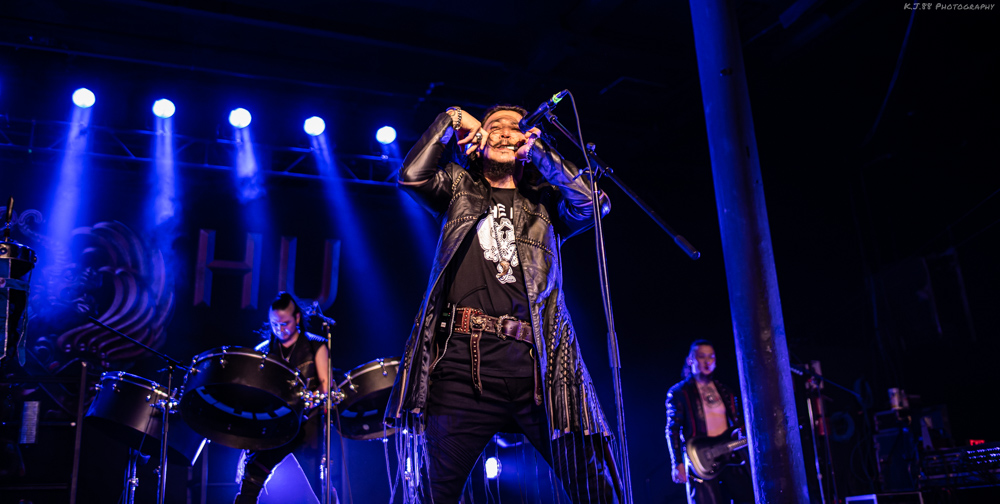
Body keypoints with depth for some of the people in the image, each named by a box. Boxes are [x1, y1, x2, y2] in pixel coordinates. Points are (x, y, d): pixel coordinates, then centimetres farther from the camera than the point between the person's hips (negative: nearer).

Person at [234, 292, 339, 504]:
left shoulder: (315, 346, 8)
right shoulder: (263, 350, 15)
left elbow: (325, 384, 3)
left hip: (305, 424, -2)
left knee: (308, 483, -9)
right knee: (250, 481, -10)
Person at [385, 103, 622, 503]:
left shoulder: (546, 200, 21)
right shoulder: (460, 188, 22)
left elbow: (589, 204, 1)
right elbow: (411, 176, 5)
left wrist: (538, 150, 5)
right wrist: (449, 122, 11)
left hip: (537, 361, 1)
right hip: (465, 355, 0)